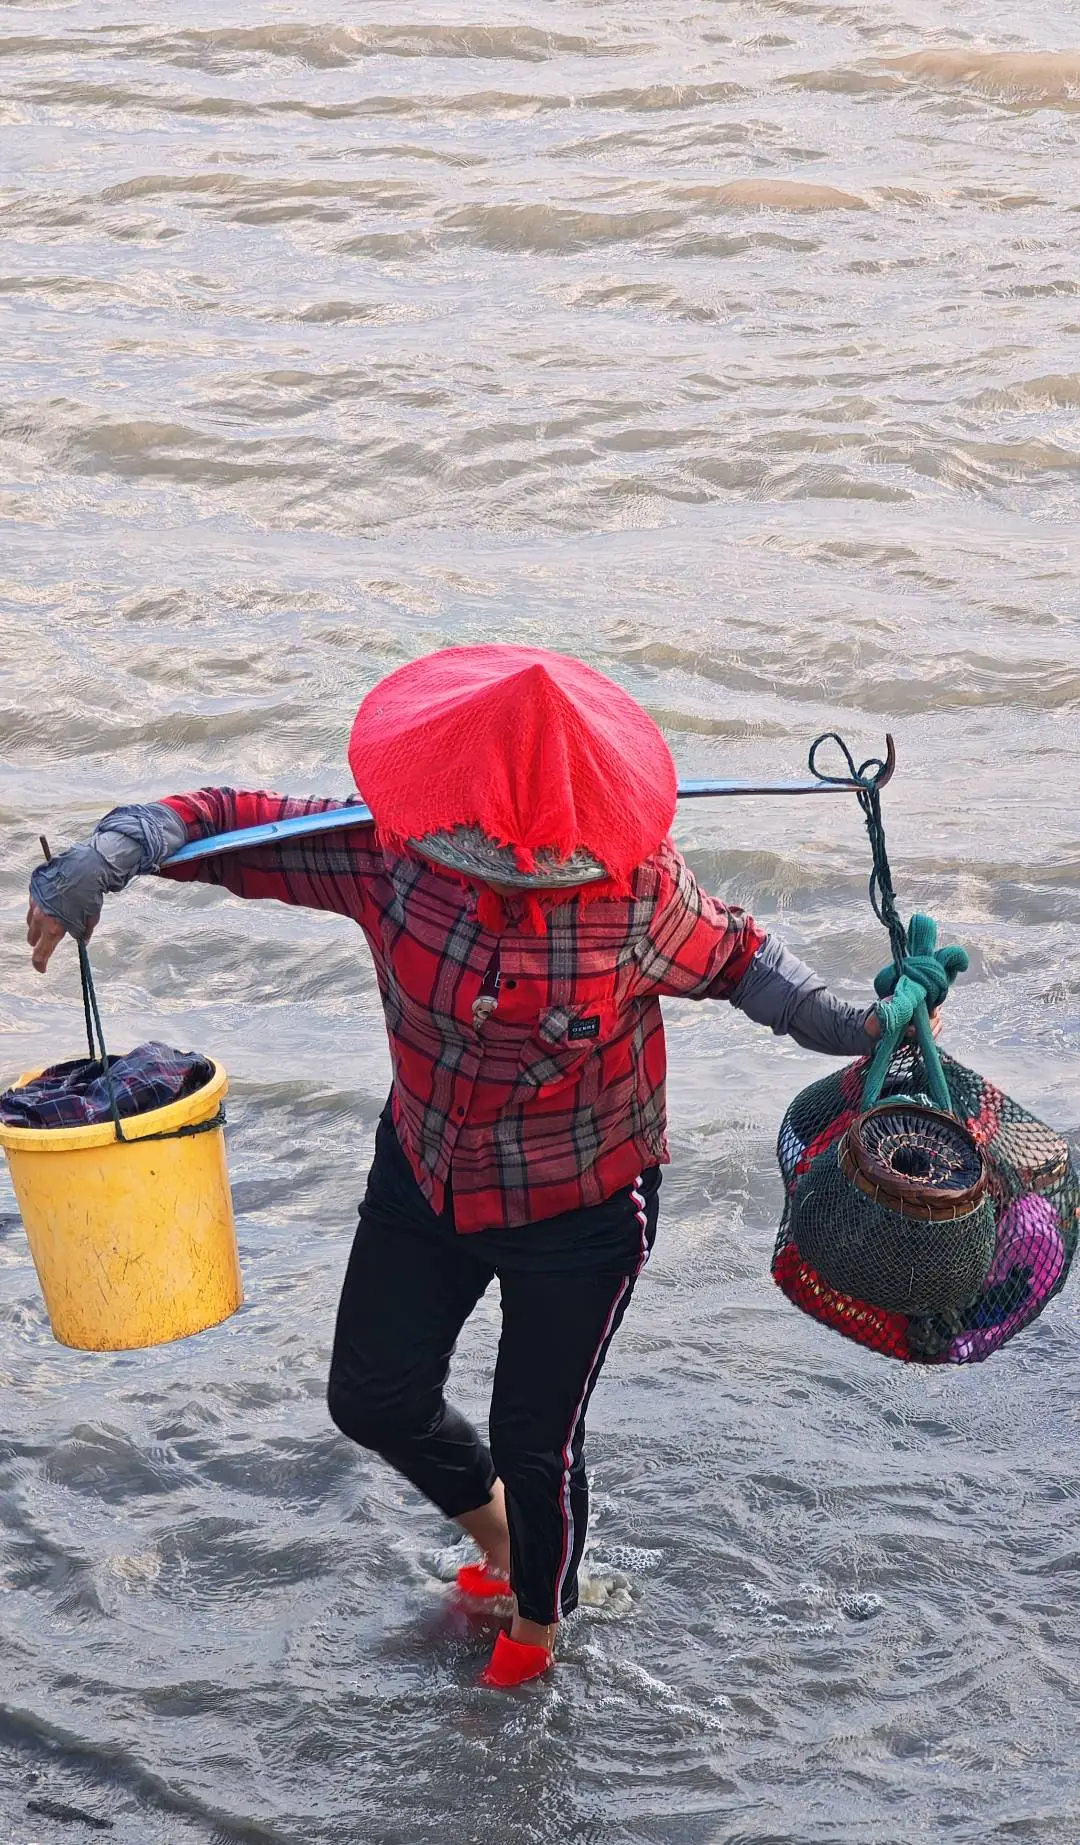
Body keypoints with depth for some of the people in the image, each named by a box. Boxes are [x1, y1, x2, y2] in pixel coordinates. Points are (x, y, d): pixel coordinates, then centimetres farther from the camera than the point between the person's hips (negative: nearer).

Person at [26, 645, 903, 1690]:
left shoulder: (638, 888, -26)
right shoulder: (395, 853, -22)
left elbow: (733, 959, -7)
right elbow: (228, 824, -15)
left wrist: (851, 1027, -17)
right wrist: (92, 869, -28)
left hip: (581, 1213, -4)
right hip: (425, 1179, 4)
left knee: (533, 1444, 8)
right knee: (373, 1401, 18)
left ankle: (539, 1611, 44)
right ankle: (488, 1521, 53)